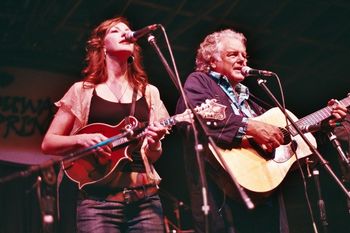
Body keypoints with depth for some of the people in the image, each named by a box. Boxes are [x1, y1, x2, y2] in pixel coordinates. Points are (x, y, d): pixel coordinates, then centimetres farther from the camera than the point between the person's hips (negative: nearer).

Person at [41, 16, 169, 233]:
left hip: (145, 199, 3)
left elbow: (153, 157, 13)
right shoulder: (83, 91, 5)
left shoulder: (149, 92, 12)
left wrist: (154, 142, -9)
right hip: (98, 200, -2)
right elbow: (48, 143, 6)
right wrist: (82, 139, -12)